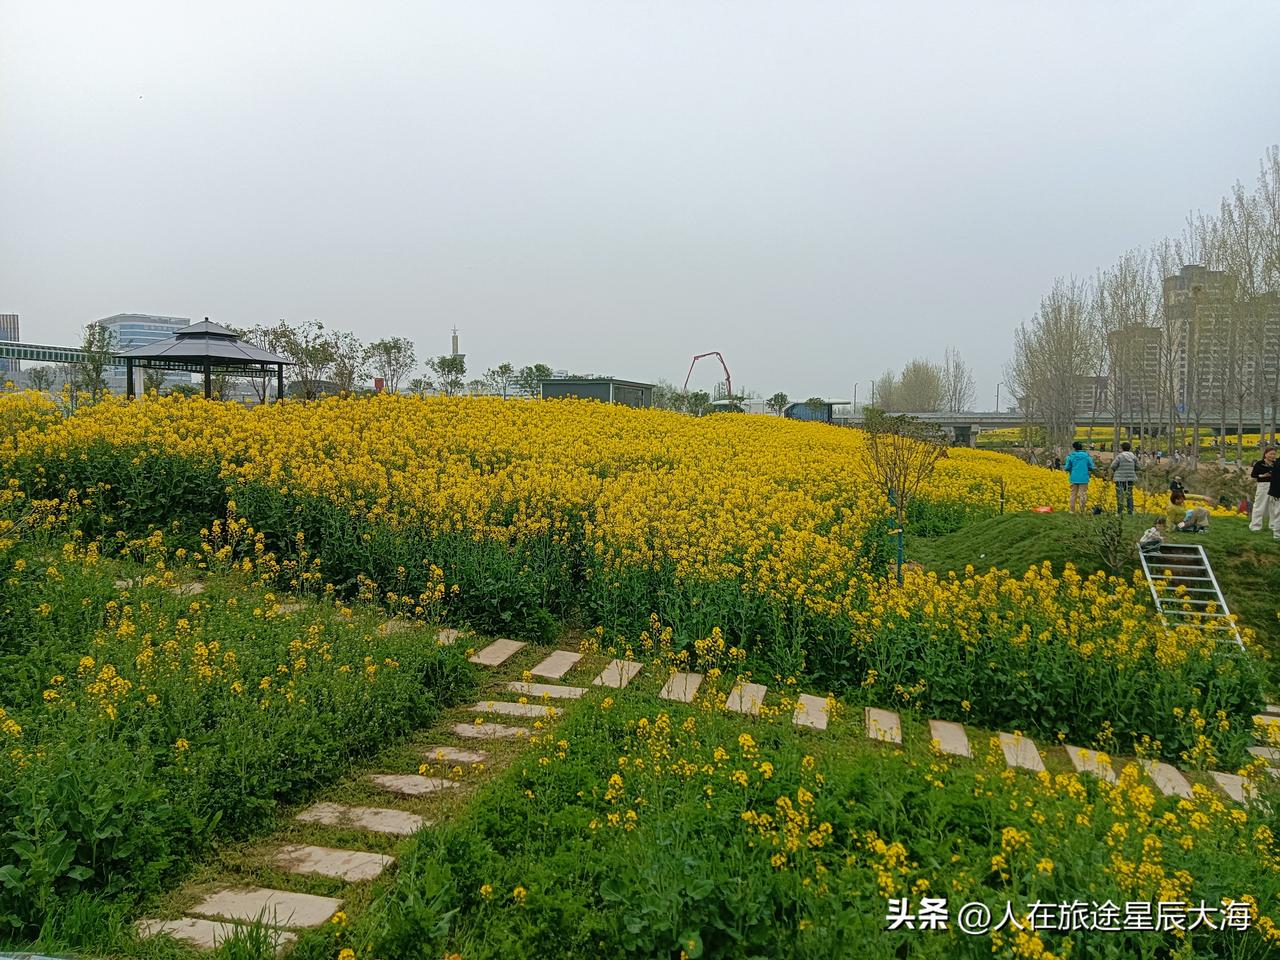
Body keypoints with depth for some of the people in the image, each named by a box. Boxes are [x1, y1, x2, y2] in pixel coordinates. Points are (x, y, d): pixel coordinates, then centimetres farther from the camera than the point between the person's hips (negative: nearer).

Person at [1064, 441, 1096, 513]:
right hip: (1084, 479, 0)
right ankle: (1082, 511, 0)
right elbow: (1091, 467, 2)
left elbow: (1067, 467, -4)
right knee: (1082, 494, 2)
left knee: (1073, 494, 8)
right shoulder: (1086, 456, 0)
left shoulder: (1071, 456, -3)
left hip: (1074, 478, 0)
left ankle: (1072, 510, 7)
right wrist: (1094, 468, 25)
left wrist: (1064, 467, 18)